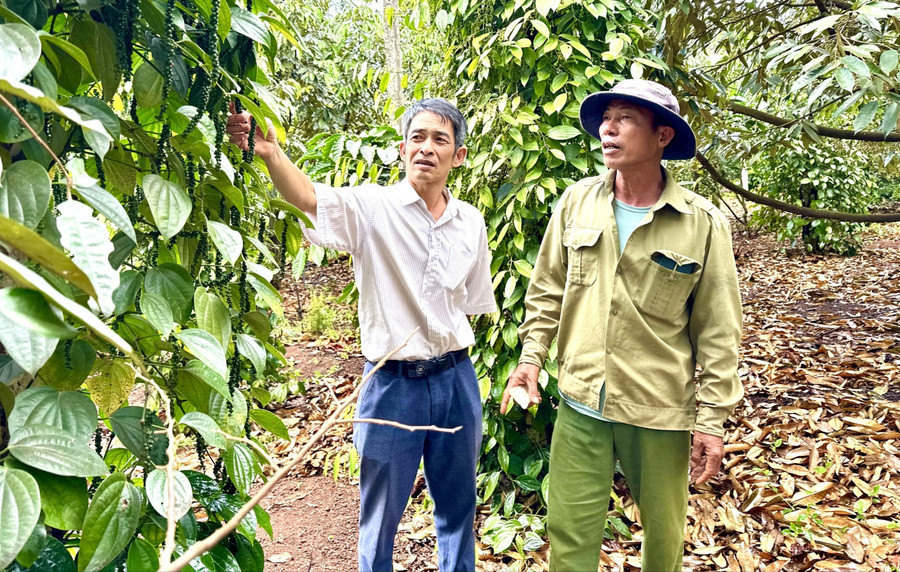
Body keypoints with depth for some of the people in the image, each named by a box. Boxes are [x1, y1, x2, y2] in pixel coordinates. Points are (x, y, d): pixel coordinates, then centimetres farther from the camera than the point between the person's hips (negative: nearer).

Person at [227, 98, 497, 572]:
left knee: (458, 507, 20)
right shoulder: (372, 208, -10)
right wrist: (270, 153, -49)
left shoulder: (471, 222, 3)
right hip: (392, 384, -3)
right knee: (381, 516, 14)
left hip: (456, 379, 4)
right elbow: (308, 197, -29)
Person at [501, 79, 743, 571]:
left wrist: (712, 418, -4)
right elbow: (546, 290, 10)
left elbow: (718, 333, -4)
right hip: (580, 405, 2)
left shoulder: (703, 225, -9)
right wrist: (531, 357, 5)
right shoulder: (576, 202, 0)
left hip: (660, 411, -1)